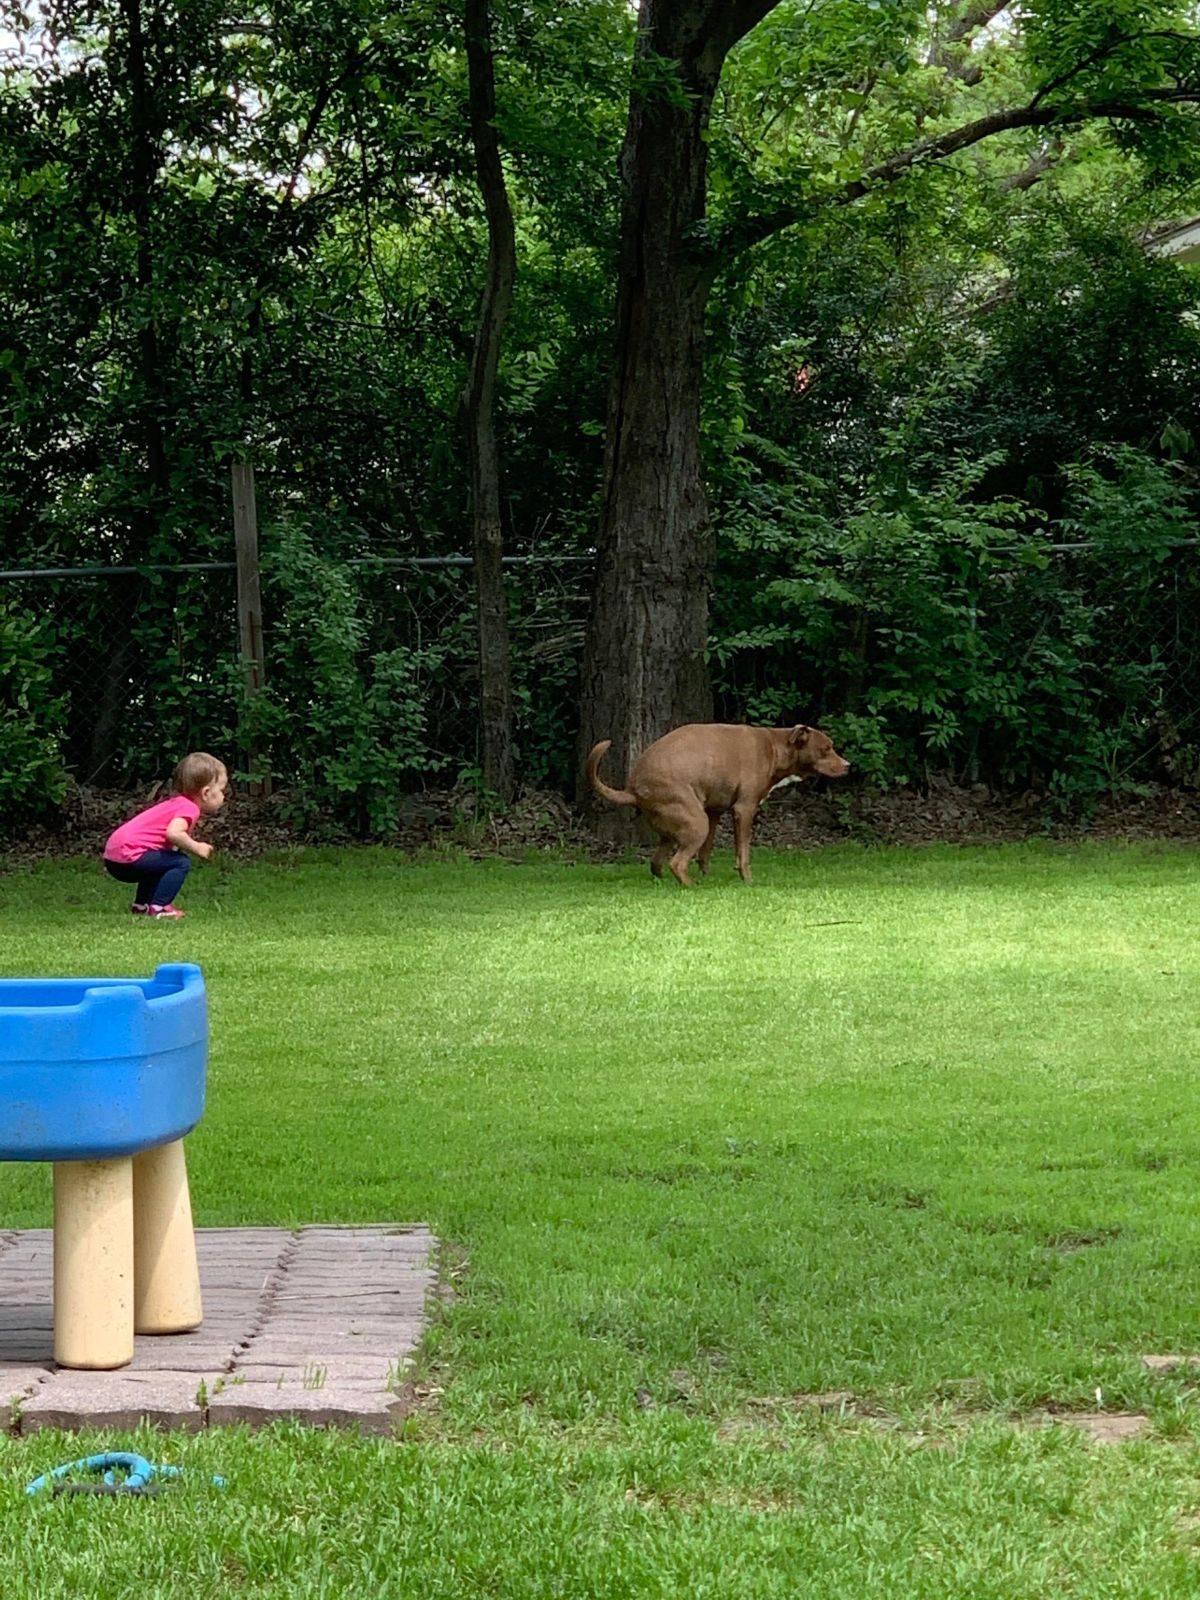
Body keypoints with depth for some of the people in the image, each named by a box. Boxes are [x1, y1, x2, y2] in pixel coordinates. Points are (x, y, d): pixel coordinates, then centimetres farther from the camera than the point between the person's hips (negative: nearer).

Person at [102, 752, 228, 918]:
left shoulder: (177, 803, 19)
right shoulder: (189, 808, -14)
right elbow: (173, 833, -31)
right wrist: (196, 848, -18)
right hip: (128, 855, -11)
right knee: (181, 863, -13)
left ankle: (141, 904, 35)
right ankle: (158, 907, -14)